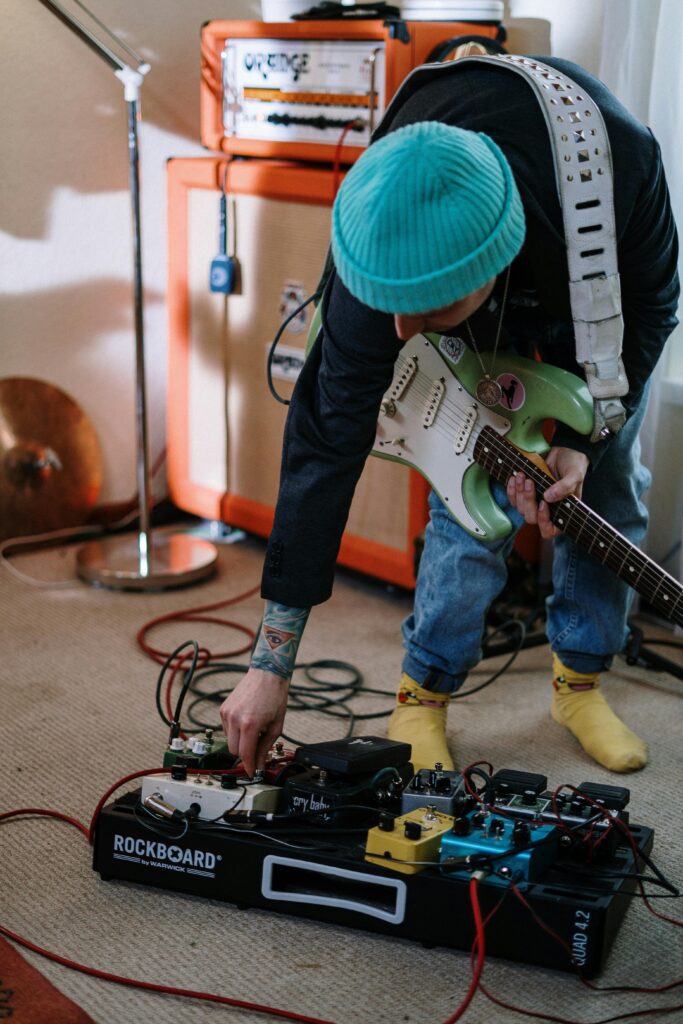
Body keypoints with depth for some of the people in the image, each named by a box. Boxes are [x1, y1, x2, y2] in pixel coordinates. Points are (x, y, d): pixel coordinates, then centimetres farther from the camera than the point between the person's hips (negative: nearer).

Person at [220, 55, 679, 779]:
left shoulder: (620, 162, -45)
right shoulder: (385, 258, -41)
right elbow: (327, 444, -35)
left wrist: (583, 440, -31)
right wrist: (272, 664, -32)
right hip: (484, 326, -1)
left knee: (608, 493, 1)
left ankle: (580, 682, 21)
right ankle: (423, 693, 6)